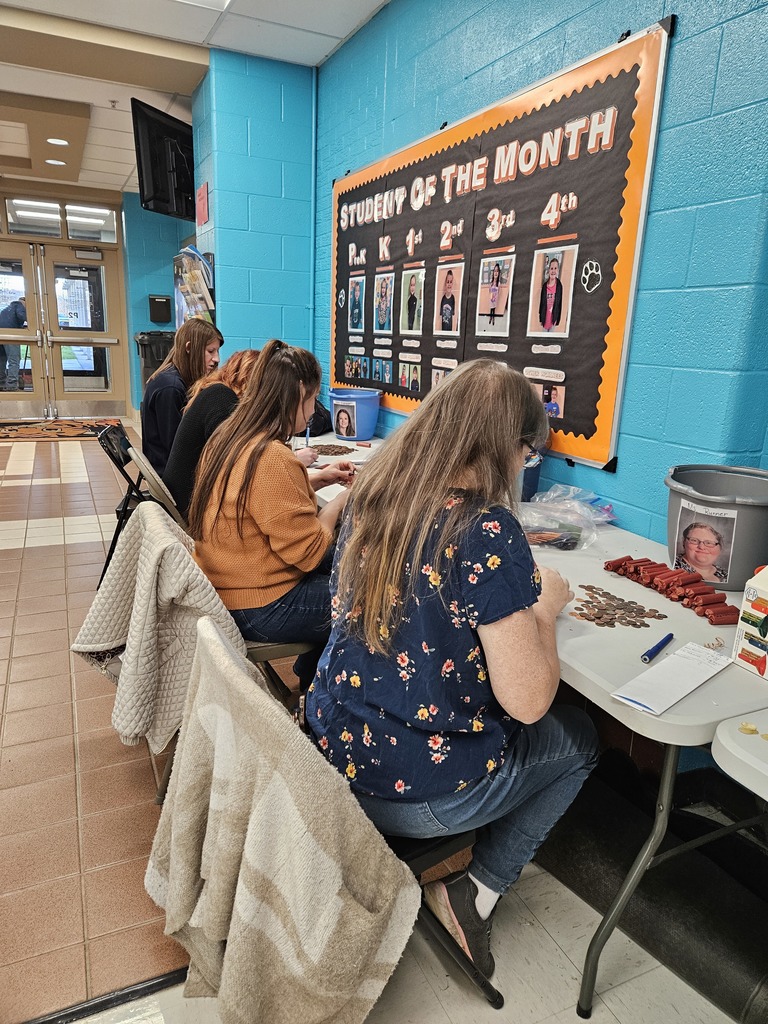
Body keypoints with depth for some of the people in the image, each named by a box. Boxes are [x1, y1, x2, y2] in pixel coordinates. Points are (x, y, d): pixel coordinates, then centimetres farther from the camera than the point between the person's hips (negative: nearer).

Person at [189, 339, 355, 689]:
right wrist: (341, 500, -7)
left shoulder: (228, 436, 3)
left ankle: (310, 674, 32)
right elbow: (308, 552, -22)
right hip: (257, 609, -10)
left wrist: (316, 480, 10)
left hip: (225, 583, 10)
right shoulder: (272, 458, -26)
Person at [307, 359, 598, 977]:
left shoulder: (373, 496, -3)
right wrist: (545, 605, -6)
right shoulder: (487, 531, -26)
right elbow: (526, 700, -22)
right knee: (579, 739, 19)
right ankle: (476, 892, 13)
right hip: (417, 795, -7)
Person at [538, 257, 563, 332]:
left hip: (553, 318, -2)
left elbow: (560, 303, -4)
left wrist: (557, 320, -3)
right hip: (544, 318, 2)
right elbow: (541, 302, 2)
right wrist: (540, 319, 4)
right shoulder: (544, 285, -6)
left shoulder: (559, 286, -11)